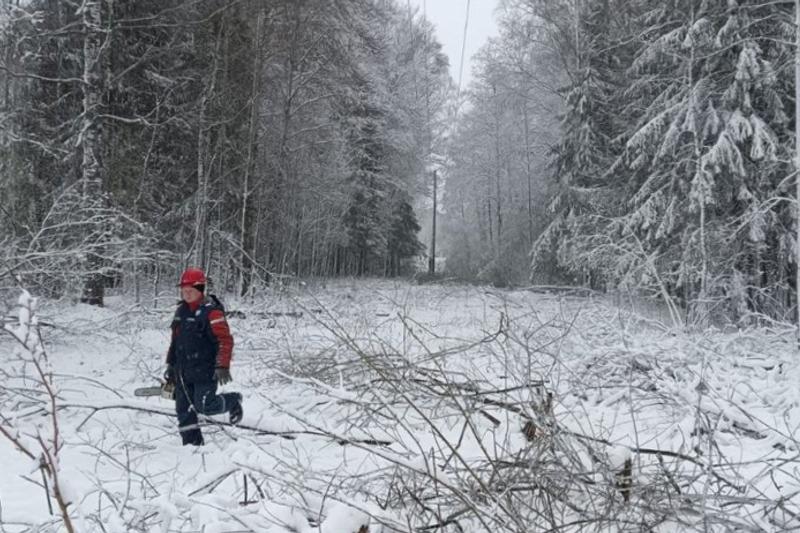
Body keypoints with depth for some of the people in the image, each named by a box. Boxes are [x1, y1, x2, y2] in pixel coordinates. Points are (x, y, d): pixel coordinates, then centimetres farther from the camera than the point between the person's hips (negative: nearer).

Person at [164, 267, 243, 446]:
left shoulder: (211, 311, -15)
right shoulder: (181, 310, 11)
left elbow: (225, 340, -20)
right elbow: (175, 339, 21)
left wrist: (222, 366, -27)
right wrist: (171, 364, 21)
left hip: (205, 370, -7)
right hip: (183, 371, 8)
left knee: (204, 406, -9)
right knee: (184, 409, 7)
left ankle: (233, 401, 19)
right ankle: (192, 444, 19)